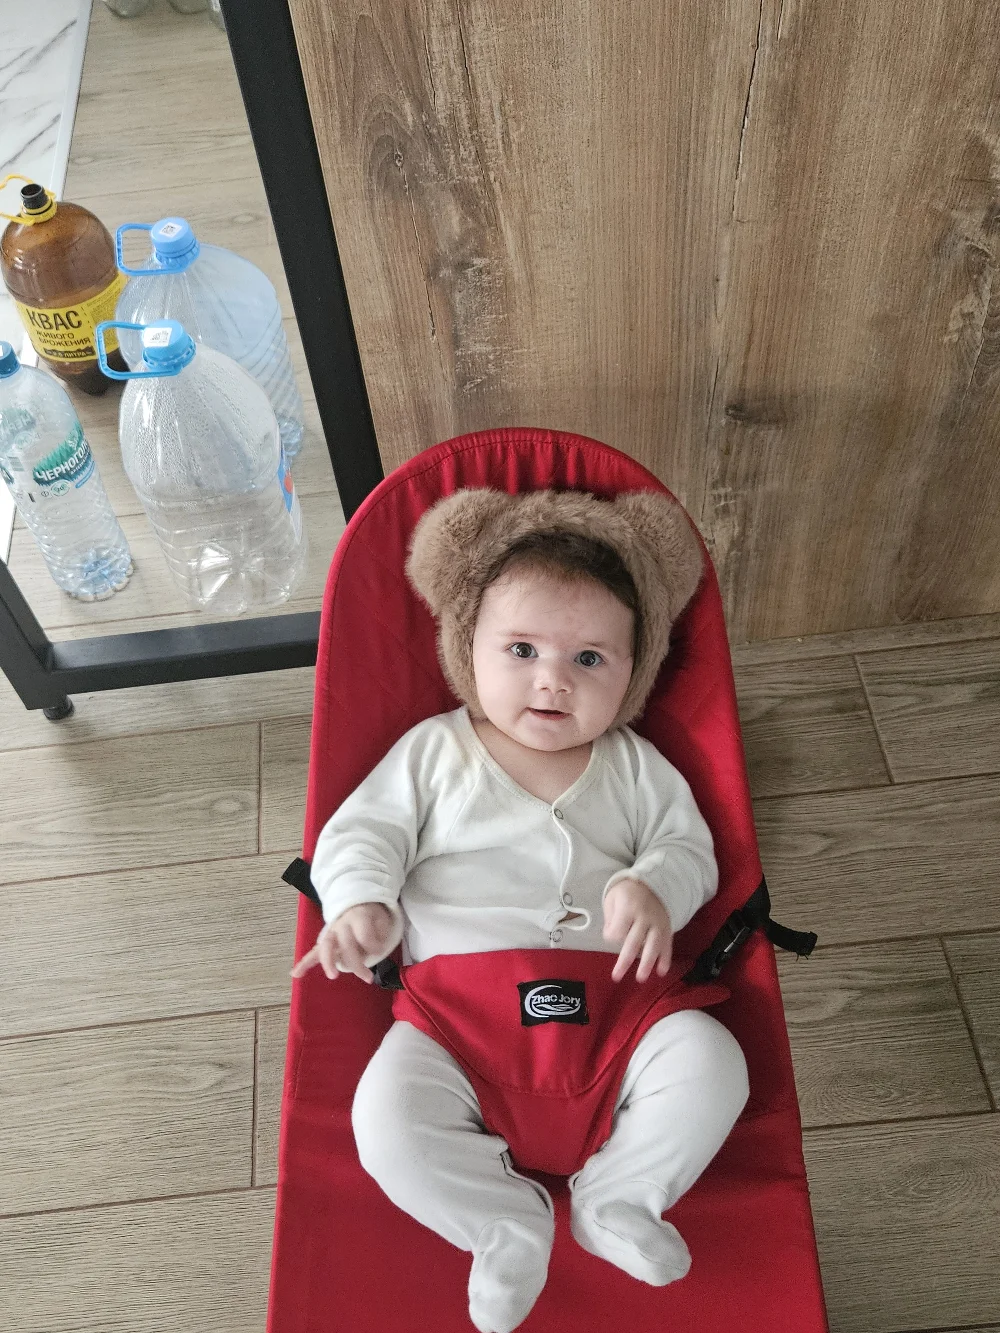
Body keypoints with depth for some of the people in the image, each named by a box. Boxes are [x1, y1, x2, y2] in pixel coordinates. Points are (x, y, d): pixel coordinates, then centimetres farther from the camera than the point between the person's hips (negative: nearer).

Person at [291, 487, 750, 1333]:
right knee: (388, 1121, -23)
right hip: (459, 997, -1)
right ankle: (506, 1223, 1)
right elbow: (363, 831, 6)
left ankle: (618, 1194, 3)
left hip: (612, 994, 2)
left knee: (711, 1066, -19)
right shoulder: (434, 752, 9)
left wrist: (657, 889, -15)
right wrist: (360, 905, -16)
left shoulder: (634, 767, 13)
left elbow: (688, 844, 9)